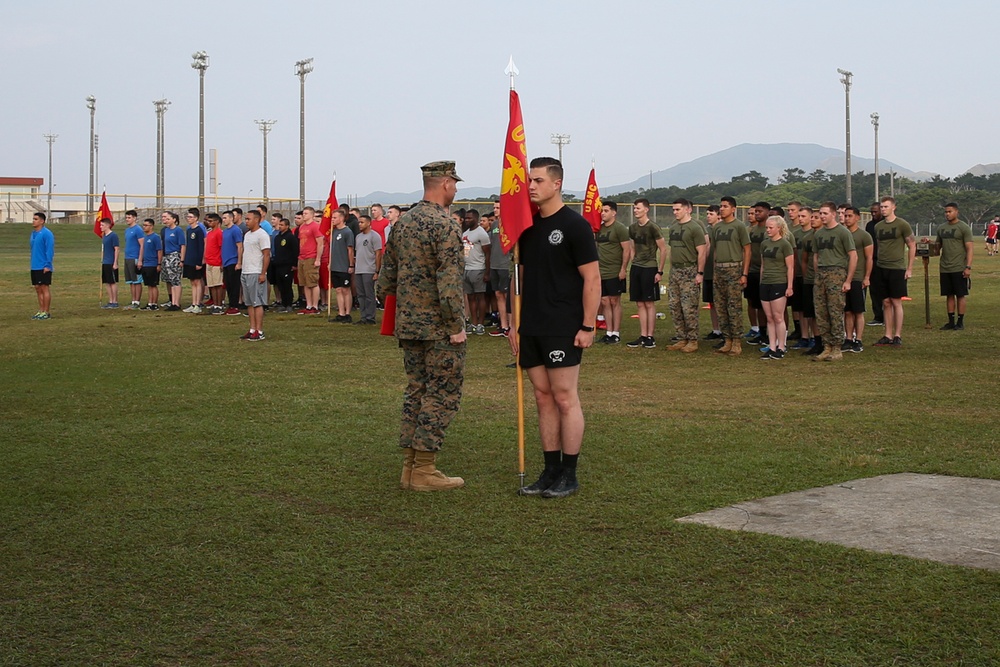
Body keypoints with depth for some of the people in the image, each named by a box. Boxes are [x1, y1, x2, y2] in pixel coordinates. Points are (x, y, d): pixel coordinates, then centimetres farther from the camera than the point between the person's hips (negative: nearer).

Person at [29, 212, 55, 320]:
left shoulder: (46, 233, -12)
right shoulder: (33, 233, 13)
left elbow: (50, 250, -15)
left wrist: (47, 265, -19)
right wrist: (32, 263, 15)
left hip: (44, 267, -8)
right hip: (34, 267, 8)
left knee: (45, 288, -3)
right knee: (38, 289, 11)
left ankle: (46, 313, 1)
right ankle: (41, 311, 17)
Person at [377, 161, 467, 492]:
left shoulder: (402, 223, 10)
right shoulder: (445, 226, -15)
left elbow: (387, 274, 14)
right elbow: (449, 283, -22)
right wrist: (456, 327, -17)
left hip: (407, 325, 8)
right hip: (439, 327, -8)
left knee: (416, 391, 14)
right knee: (442, 395, -1)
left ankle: (410, 466, 16)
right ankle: (425, 471, 0)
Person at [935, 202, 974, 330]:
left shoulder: (964, 228, -5)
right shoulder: (941, 228, 12)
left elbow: (969, 248, -8)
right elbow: (937, 245, 19)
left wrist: (968, 267, -16)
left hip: (958, 269, -5)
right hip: (945, 268, 5)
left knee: (960, 295, 0)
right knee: (949, 295, 8)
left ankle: (960, 322, 6)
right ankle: (951, 322, 14)